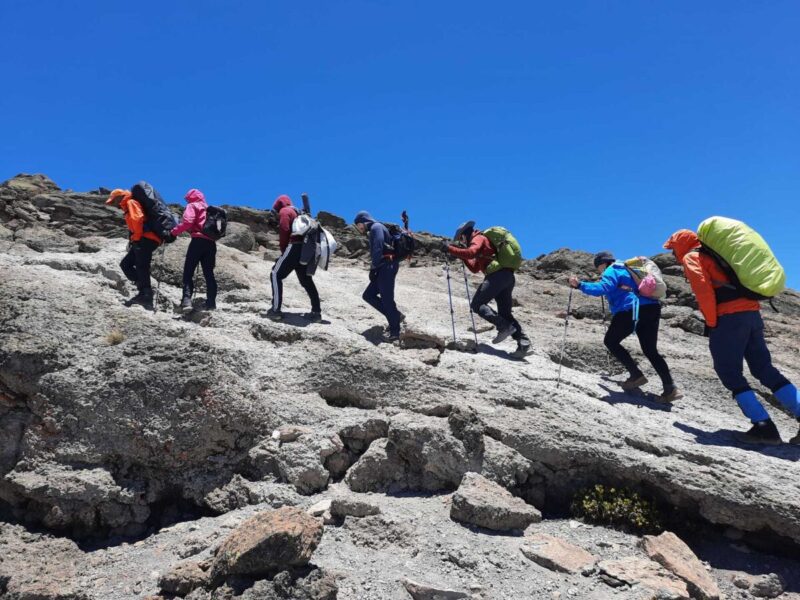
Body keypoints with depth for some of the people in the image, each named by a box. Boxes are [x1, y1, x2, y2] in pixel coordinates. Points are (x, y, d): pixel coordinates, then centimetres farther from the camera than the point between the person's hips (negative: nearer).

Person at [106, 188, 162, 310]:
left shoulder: (131, 202, -1)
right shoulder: (127, 206, 29)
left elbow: (137, 219, -18)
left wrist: (136, 238, -14)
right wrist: (132, 240, 12)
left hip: (146, 240, -10)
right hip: (142, 241, 10)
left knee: (141, 268, -13)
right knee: (125, 264, 10)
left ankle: (146, 296, -15)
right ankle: (144, 291, 1)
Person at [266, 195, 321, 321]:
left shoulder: (284, 211, 4)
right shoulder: (298, 212, 29)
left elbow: (284, 232, -9)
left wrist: (283, 250, 4)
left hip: (295, 247, -8)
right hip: (306, 249, 8)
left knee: (276, 275, -1)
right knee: (306, 281, 14)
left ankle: (275, 310, -7)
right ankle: (316, 312, 12)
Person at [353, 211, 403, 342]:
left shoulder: (376, 227, -4)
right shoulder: (373, 231, 26)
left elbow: (378, 249, -17)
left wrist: (373, 268, -11)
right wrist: (374, 268, 7)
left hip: (388, 265, -10)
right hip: (384, 267, 10)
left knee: (386, 298, -10)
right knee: (368, 295, 9)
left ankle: (395, 331, -5)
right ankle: (395, 316, 10)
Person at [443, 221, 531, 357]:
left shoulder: (478, 238, 4)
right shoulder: (483, 241, 34)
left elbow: (471, 252, -19)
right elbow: (475, 268, 37)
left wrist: (450, 249, -12)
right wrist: (462, 257, 31)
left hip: (497, 275, -9)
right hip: (508, 276, 10)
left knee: (477, 304, -6)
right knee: (505, 313, 10)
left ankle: (504, 327, -17)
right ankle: (523, 342, -2)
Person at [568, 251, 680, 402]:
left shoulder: (611, 271, 2)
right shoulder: (626, 269, 28)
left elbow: (602, 288, -16)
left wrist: (580, 285, -16)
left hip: (631, 310, -8)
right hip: (652, 309, 8)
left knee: (611, 341, 11)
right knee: (650, 350, 14)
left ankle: (636, 375, 1)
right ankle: (670, 388, 3)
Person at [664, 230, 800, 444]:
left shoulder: (691, 257, 4)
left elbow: (703, 287, -13)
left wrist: (712, 323, -9)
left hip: (729, 318, -8)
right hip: (752, 313, 8)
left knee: (730, 374, -2)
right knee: (765, 369, 11)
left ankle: (763, 426, -8)